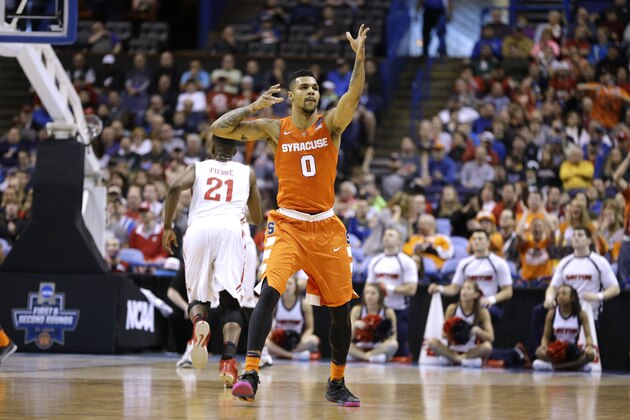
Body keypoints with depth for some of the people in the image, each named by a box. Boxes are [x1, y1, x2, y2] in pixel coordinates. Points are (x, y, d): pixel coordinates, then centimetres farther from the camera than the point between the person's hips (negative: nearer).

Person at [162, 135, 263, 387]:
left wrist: (167, 228, 6)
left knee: (197, 296, 14)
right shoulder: (247, 173, 25)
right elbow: (257, 219, 31)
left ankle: (198, 321, -22)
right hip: (229, 230, -1)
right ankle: (228, 359, -25)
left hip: (198, 230, 1)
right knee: (231, 301, -3)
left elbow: (175, 188, 1)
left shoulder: (198, 168, 22)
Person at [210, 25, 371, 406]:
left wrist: (360, 56, -33)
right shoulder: (275, 129, 1)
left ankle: (337, 384, 24)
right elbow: (219, 128, -4)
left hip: (327, 227, 2)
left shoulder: (331, 125, 1)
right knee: (270, 291, -24)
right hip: (288, 224, -2)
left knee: (341, 307, 6)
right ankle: (250, 374, -27)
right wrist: (256, 106, -10)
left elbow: (353, 97, -19)